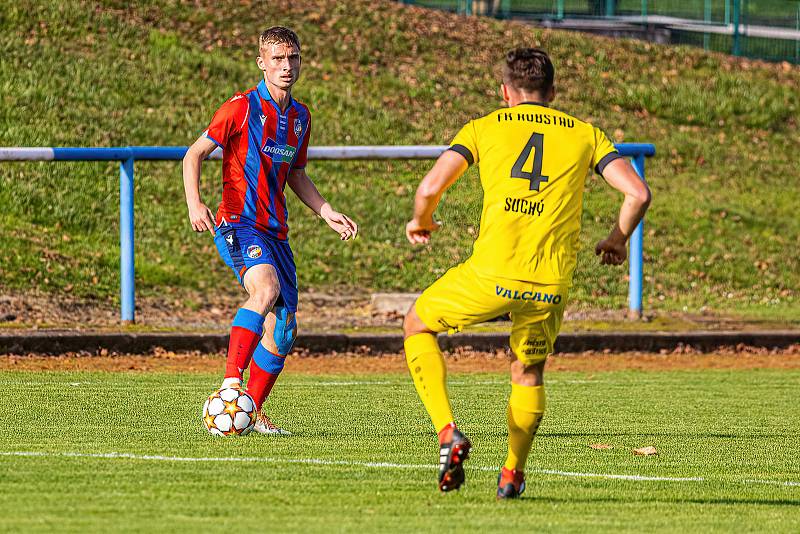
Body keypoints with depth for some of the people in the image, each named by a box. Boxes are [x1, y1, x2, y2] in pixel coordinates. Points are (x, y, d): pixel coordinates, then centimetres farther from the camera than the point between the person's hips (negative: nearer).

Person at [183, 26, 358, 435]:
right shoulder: (242, 107, -6)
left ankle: (253, 413, 20)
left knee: (283, 331, 5)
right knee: (266, 288, -35)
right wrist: (194, 204, -20)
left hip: (275, 231, 7)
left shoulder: (300, 117, 14)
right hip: (238, 223, -7)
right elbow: (194, 155, -5)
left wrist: (328, 214, 17)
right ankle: (231, 382, -38)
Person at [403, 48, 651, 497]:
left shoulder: (484, 128, 11)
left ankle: (448, 432, 6)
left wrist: (421, 222, 22)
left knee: (418, 326, 22)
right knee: (529, 375, 28)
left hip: (492, 274, -2)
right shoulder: (585, 135, 15)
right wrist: (618, 241, 24)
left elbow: (431, 187, 0)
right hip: (551, 286, 2)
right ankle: (513, 473, 24)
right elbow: (639, 194, 5)